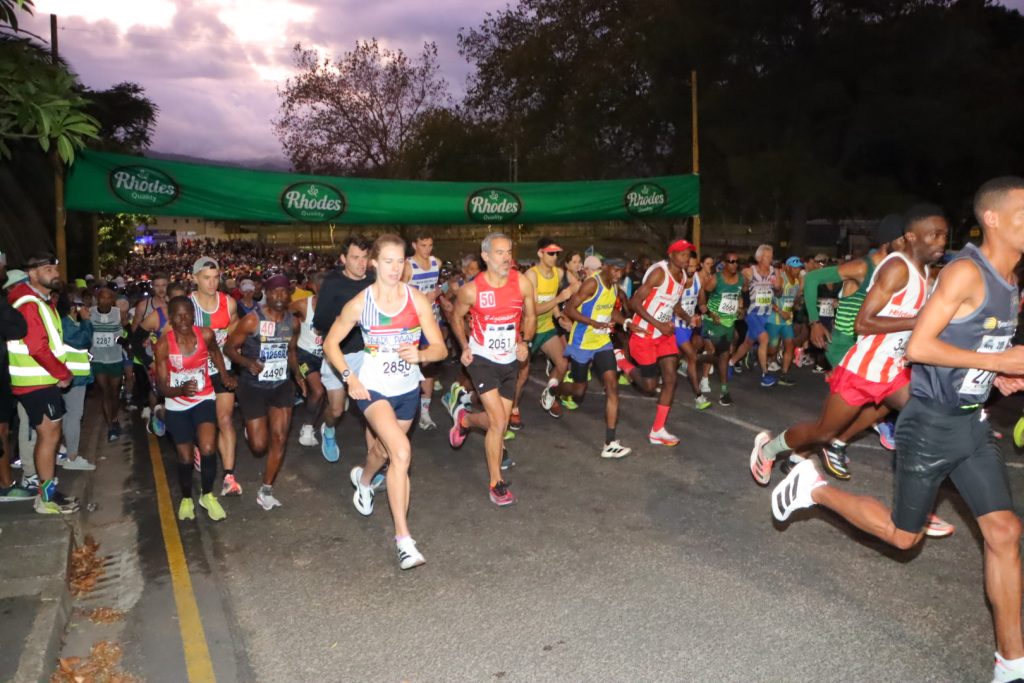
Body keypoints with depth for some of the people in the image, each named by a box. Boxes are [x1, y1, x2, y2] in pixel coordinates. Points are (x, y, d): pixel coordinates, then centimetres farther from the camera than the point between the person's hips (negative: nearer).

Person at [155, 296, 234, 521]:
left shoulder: (206, 335, -14)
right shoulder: (163, 345, -19)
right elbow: (162, 386, -17)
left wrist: (224, 375, 7)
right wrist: (181, 389, -36)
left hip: (204, 399, 0)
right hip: (177, 405, 0)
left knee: (208, 450, -18)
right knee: (185, 459, 8)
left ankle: (207, 496, 9)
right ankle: (186, 499, 37)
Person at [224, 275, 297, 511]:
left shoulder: (292, 322, 1)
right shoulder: (252, 320, -15)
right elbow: (229, 347, -9)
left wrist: (298, 375, 3)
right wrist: (248, 363, -27)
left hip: (281, 385, 4)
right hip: (253, 386, -4)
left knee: (280, 439, -1)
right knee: (259, 446, 1)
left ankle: (266, 490, 15)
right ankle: (251, 428, 40)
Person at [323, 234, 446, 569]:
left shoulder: (418, 300, -10)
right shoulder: (359, 303, -11)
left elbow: (440, 348, -8)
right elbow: (331, 343, 0)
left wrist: (421, 355, -30)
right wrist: (349, 377, -12)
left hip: (408, 390, 3)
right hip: (373, 388, -3)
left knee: (384, 448, 25)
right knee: (401, 451, -24)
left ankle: (363, 479, 63)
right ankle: (403, 538, -17)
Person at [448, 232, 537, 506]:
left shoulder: (522, 283, -10)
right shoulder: (471, 290, -15)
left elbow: (530, 316, 6)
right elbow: (457, 317, 5)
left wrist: (525, 342, -11)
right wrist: (464, 346, -7)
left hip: (510, 360, 4)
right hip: (482, 359, -4)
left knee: (500, 422, 12)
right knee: (498, 422, -15)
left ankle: (463, 418, 45)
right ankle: (496, 483, 8)